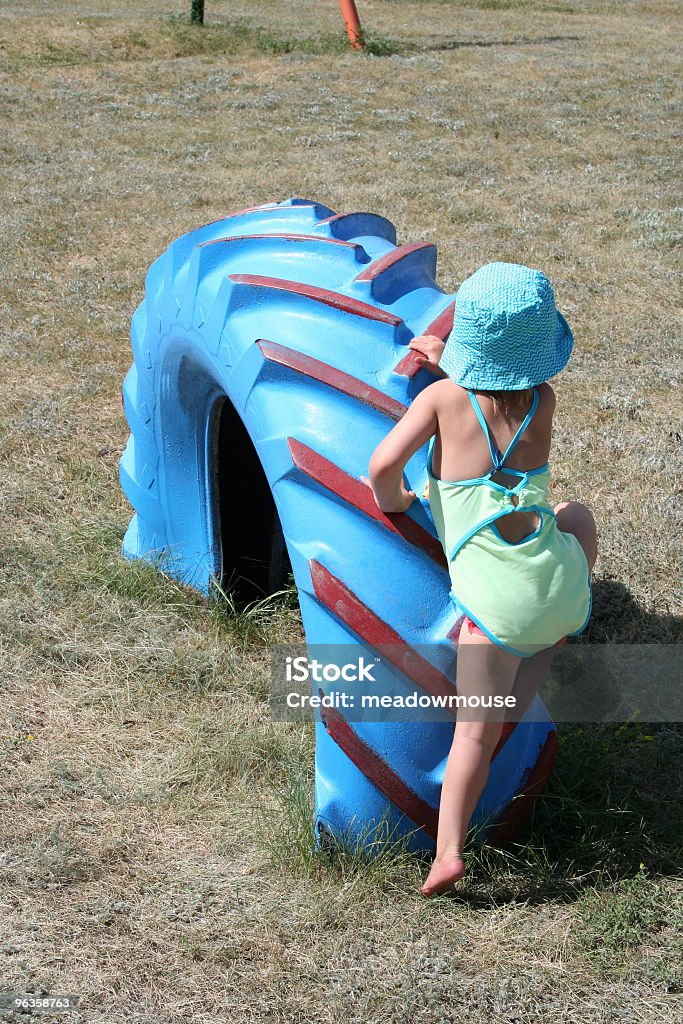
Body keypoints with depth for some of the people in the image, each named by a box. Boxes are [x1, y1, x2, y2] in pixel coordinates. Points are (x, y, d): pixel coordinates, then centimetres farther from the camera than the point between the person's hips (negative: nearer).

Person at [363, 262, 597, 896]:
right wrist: (450, 363, 28)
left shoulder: (443, 396, -3)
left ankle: (449, 852, -5)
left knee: (476, 729, 3)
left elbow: (383, 465, -13)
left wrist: (393, 502, 8)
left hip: (493, 599, -2)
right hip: (559, 582, 3)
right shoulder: (544, 402, 5)